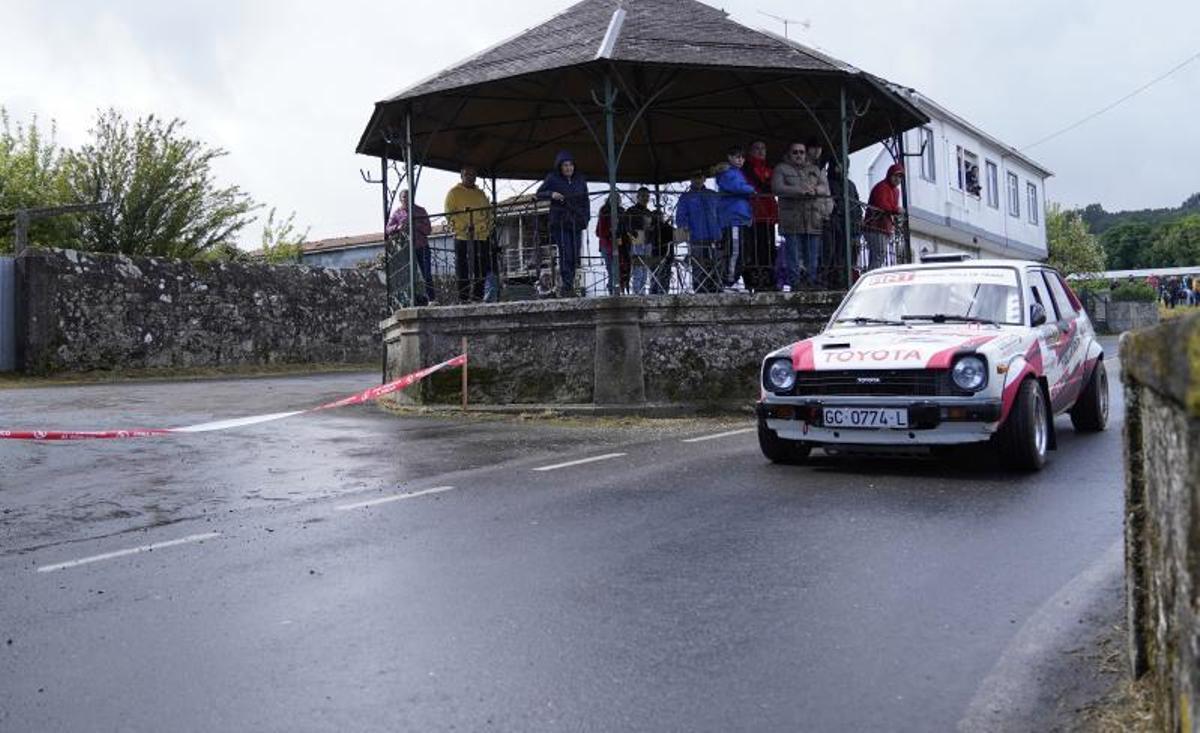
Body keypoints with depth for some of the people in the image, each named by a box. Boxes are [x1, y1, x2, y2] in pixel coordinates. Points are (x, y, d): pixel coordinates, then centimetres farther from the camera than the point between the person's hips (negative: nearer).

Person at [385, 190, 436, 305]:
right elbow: (387, 230, 2)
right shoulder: (396, 213, 8)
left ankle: (432, 299, -3)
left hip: (422, 247, -1)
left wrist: (417, 225, -16)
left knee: (427, 274, -6)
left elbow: (428, 230, 1)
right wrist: (398, 227, -17)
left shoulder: (420, 211, 5)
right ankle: (415, 300, 8)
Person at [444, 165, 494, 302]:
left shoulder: (481, 193, 23)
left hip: (482, 237, 5)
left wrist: (489, 229, 9)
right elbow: (449, 214, -4)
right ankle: (463, 298, -2)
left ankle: (478, 295, 11)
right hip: (462, 237, -5)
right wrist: (464, 228, -15)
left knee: (481, 269, 3)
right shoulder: (453, 193, 5)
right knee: (462, 270, -5)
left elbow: (489, 213, 25)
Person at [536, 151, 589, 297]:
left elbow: (585, 200, 16)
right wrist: (551, 194, -16)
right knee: (565, 254, -14)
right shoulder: (552, 179, 0)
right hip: (560, 223, -4)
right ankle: (566, 286, -15)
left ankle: (569, 285, 8)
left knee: (575, 255, 1)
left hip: (577, 223, 4)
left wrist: (586, 218, 5)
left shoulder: (580, 179, 10)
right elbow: (539, 193, 4)